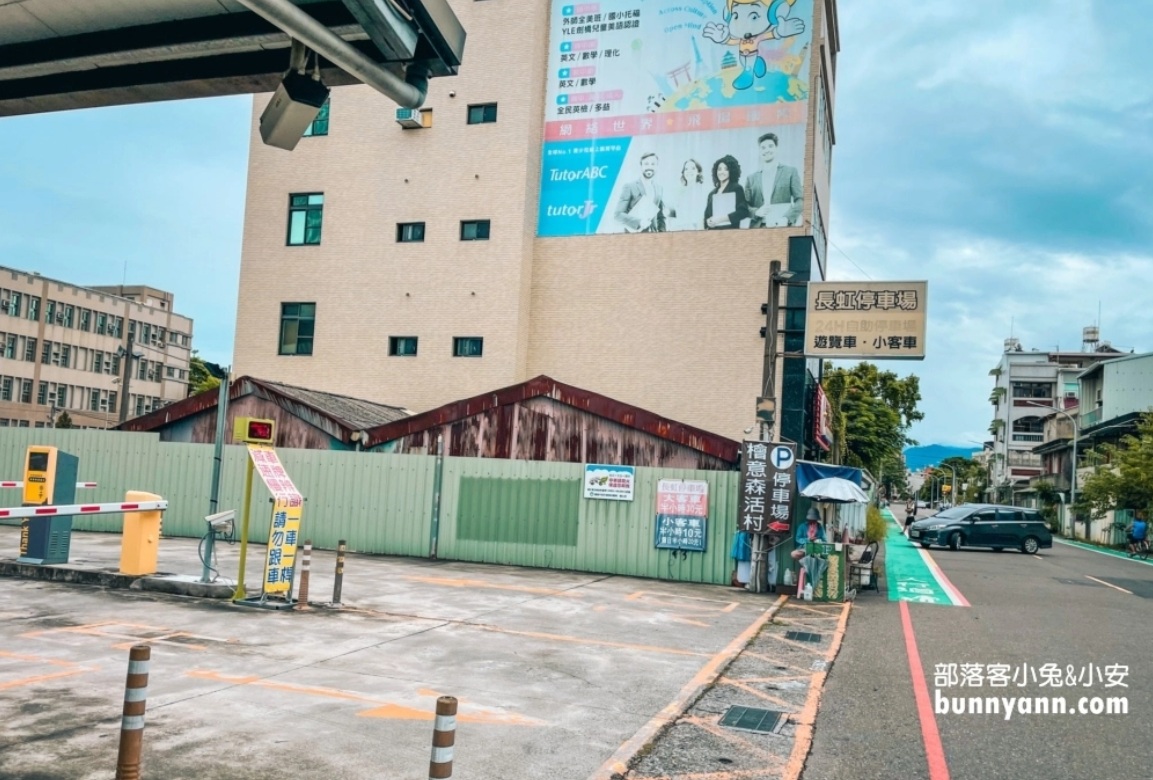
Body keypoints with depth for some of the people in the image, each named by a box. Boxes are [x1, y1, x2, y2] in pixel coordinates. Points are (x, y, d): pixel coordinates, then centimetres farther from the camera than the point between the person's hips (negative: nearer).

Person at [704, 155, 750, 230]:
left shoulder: (737, 189, 2)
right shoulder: (712, 194, 15)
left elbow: (743, 212, -8)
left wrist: (722, 218, -14)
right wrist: (708, 222, -6)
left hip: (731, 230, -4)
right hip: (713, 231, 4)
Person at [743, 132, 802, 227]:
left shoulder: (790, 172, 10)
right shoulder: (751, 178, 15)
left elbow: (800, 200, 3)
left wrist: (787, 218, -13)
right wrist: (756, 212, -8)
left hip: (782, 226, -1)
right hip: (757, 228, 1)